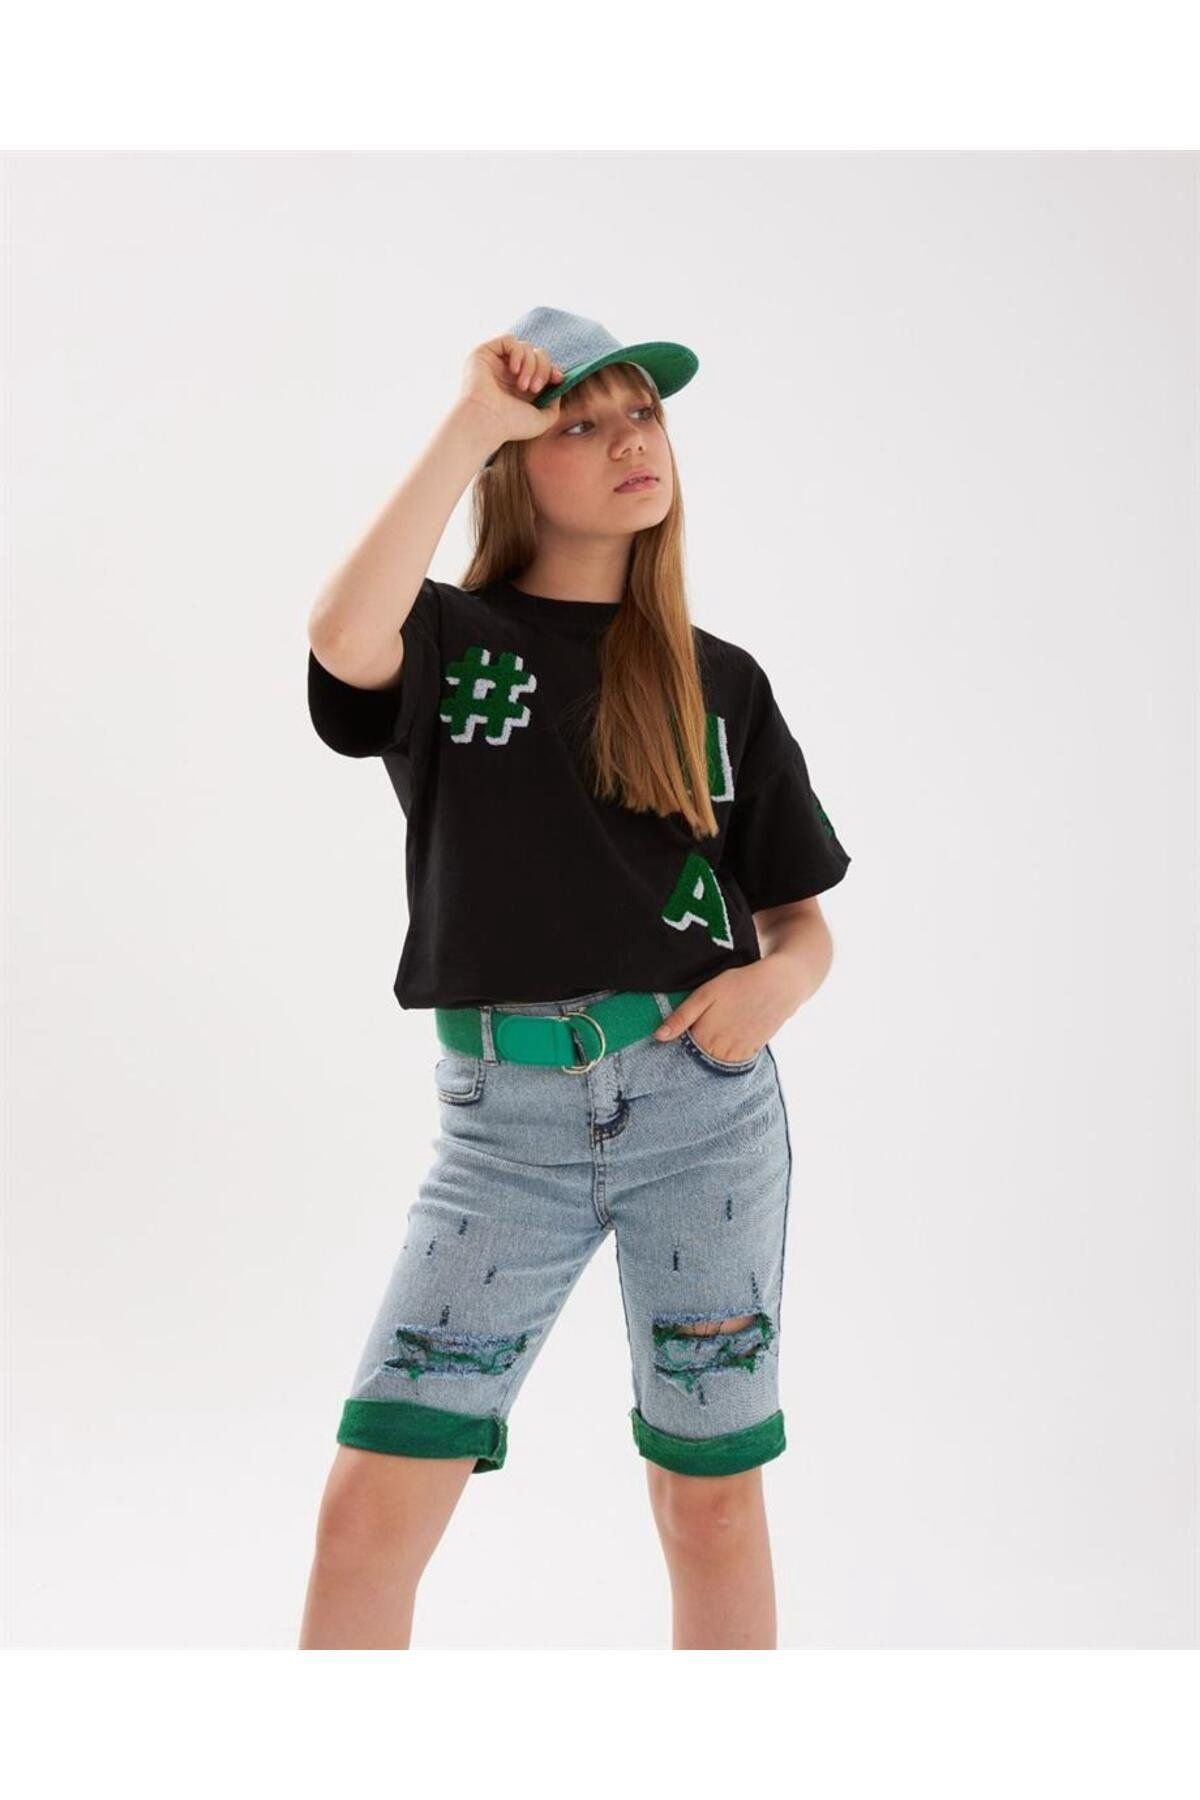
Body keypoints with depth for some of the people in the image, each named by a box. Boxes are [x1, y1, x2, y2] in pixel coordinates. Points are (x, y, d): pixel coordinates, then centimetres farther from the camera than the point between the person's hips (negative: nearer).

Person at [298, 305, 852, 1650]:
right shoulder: (446, 643, 5)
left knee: (711, 1495, 9)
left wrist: (783, 979, -9)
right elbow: (343, 637, -21)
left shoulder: (720, 681, 11)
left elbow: (801, 917, 15)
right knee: (370, 1505, -7)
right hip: (506, 1119, -1)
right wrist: (472, 420, -13)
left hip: (704, 1099, 2)